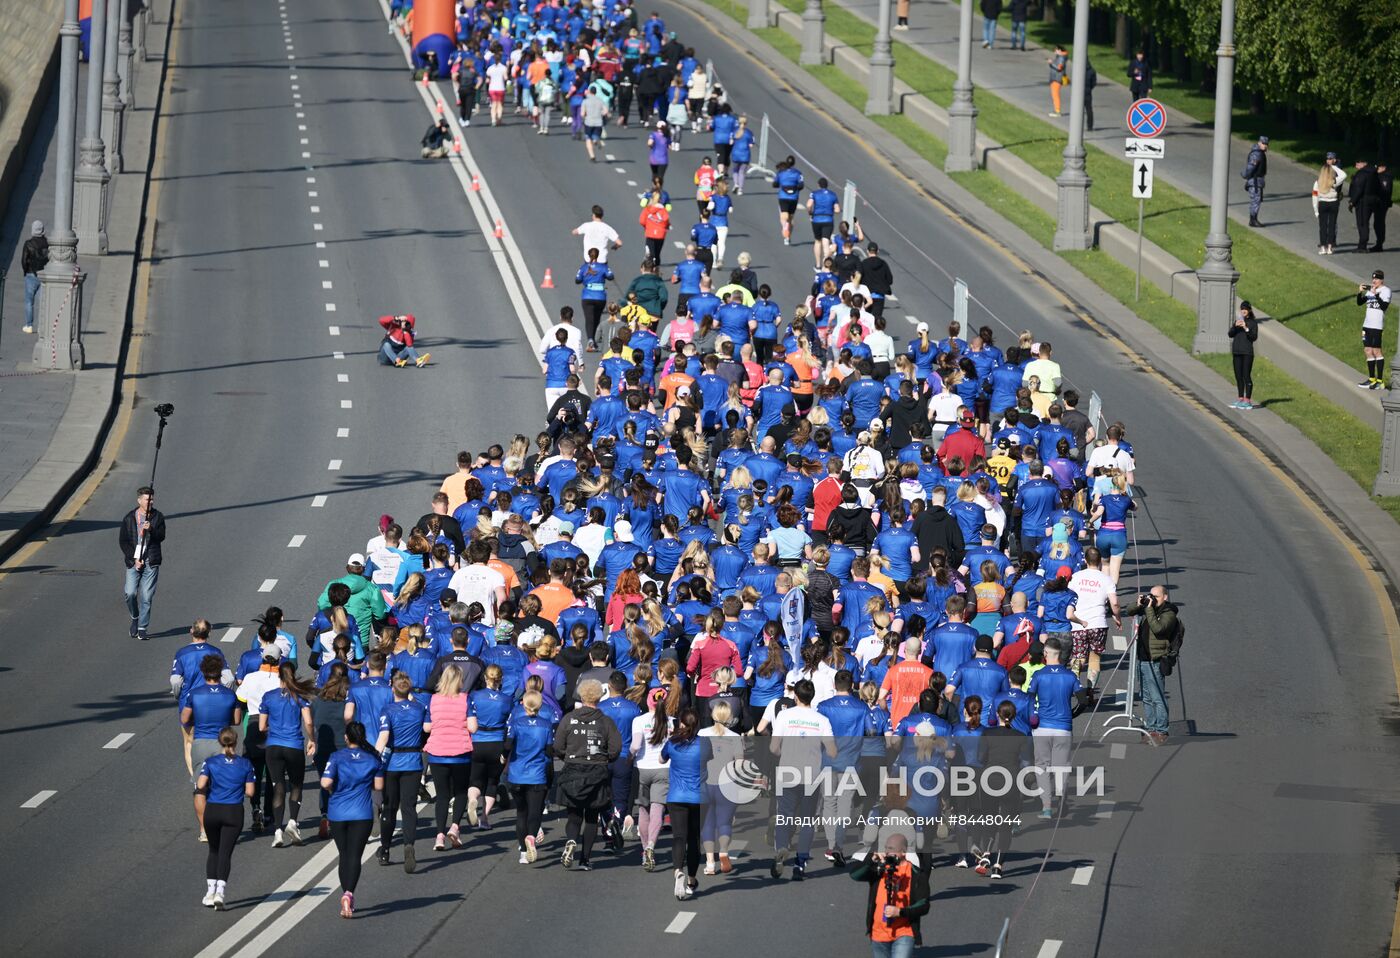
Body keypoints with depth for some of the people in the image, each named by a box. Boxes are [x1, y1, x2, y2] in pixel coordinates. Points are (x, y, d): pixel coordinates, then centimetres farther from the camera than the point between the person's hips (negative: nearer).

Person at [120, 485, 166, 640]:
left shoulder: (158, 517, 5)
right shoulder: (129, 518, 4)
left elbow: (161, 536, -4)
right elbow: (123, 541, 3)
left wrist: (151, 529, -24)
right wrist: (134, 559, -7)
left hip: (151, 562, 0)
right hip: (133, 561, 0)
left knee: (146, 596, -3)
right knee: (130, 593, -11)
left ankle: (143, 629, 5)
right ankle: (135, 618, 16)